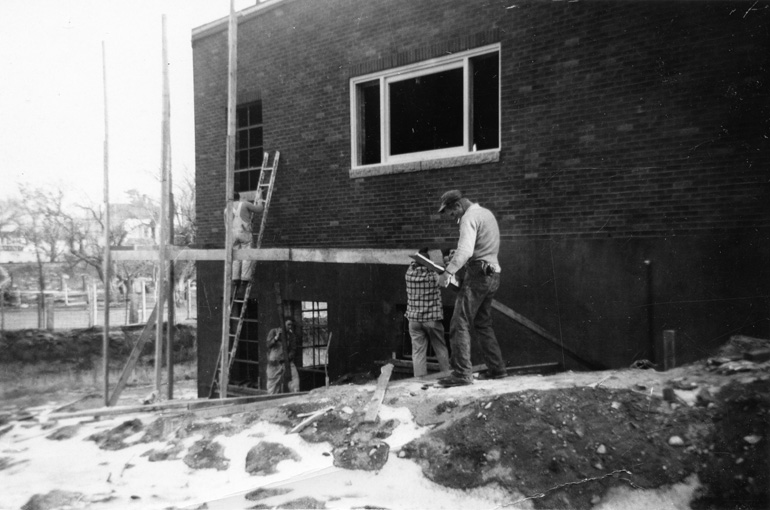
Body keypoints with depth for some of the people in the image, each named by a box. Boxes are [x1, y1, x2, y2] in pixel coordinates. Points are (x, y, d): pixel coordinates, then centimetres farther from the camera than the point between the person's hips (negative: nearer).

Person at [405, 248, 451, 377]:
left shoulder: (409, 274, -6)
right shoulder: (433, 275, -13)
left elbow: (412, 264, 13)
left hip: (414, 319, 2)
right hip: (432, 318, -2)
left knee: (418, 351, 5)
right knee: (441, 349, 14)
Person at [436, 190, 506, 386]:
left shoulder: (470, 217, -11)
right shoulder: (487, 213, 19)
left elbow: (465, 251, -25)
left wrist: (448, 272, -29)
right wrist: (456, 255, 19)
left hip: (478, 274, -10)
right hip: (493, 274, 10)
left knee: (459, 324, -9)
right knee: (483, 324, 17)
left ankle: (462, 373, -13)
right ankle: (497, 368, 19)